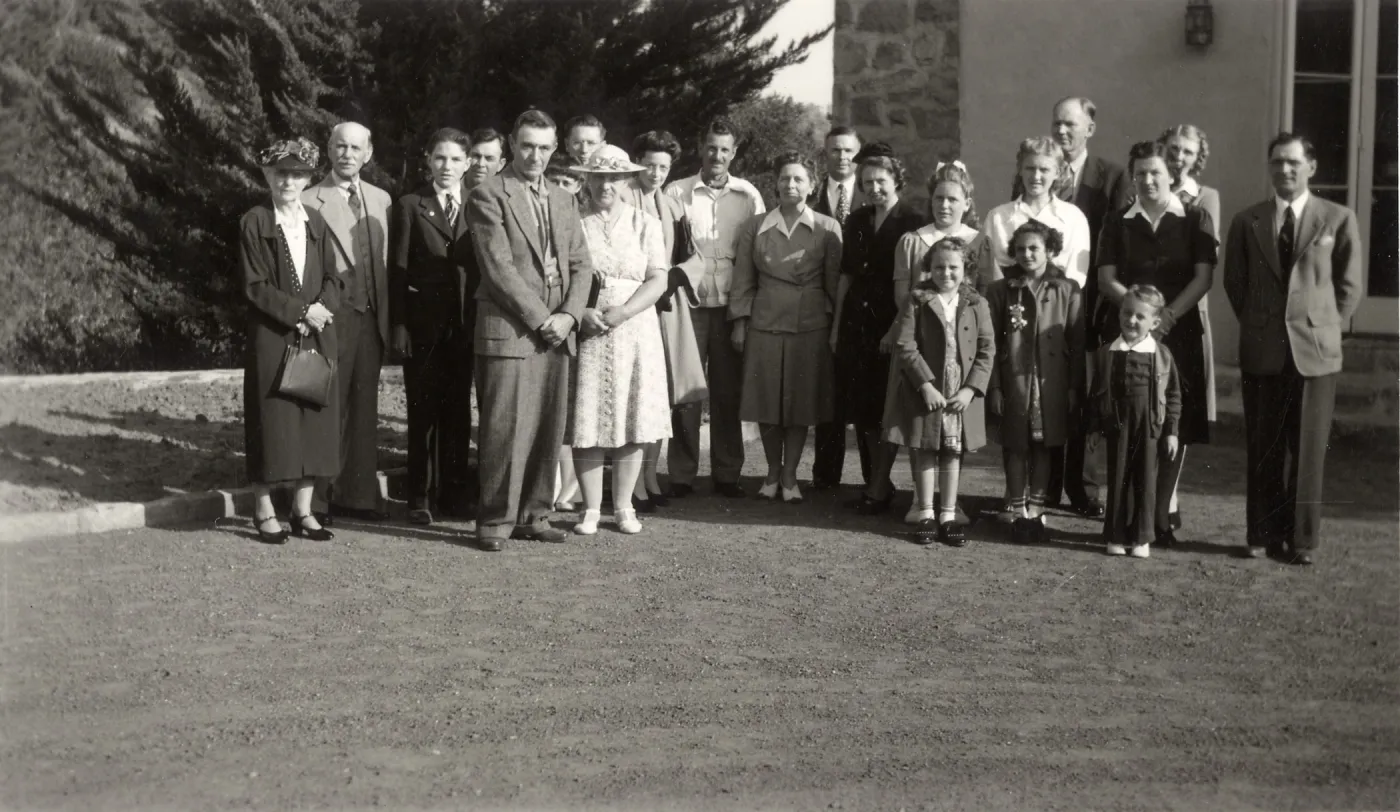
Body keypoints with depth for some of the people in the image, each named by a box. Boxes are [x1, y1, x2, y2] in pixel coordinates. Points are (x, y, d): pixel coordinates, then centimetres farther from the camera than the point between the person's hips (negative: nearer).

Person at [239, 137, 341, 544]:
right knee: (272, 421, -1)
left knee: (315, 422, 4)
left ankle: (303, 509, 13)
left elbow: (332, 279, 9)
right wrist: (301, 311, -15)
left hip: (317, 337, 4)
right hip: (271, 338, -4)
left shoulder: (316, 223, 12)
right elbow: (255, 286, -7)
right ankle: (264, 510, 9)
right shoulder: (254, 223, -1)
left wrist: (322, 309, -11)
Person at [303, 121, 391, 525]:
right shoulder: (310, 202, -6)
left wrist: (386, 313, 9)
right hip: (333, 319, -6)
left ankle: (357, 494, 20)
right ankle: (315, 501, 5)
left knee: (364, 409, 11)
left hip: (371, 319, 6)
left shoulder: (380, 199, 12)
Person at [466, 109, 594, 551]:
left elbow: (581, 265, 14)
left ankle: (533, 515, 15)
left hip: (556, 332, 6)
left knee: (548, 430, 6)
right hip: (508, 330, -6)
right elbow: (499, 268, -10)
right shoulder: (488, 196, -2)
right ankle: (495, 520, 3)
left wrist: (568, 315, -2)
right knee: (505, 430, -6)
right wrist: (540, 319, -12)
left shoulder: (563, 201, 18)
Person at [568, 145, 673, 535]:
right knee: (586, 422, -2)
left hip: (634, 332, 1)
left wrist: (622, 312, -14)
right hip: (585, 335, -1)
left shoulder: (645, 224, 8)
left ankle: (623, 507, 13)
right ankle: (591, 509, 8)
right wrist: (582, 312, -16)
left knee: (631, 421, 2)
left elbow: (658, 279, 0)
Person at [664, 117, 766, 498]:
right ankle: (681, 474, 7)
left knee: (728, 391, 5)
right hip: (688, 302, -1)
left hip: (731, 304, 1)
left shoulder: (748, 195, 7)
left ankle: (726, 473, 13)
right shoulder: (677, 192, 4)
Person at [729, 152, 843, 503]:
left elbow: (835, 281, 3)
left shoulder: (828, 229, 3)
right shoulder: (755, 227, 6)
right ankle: (772, 472, 23)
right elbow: (743, 279, 8)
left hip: (810, 326, -1)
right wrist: (739, 323, 3)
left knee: (801, 401, 3)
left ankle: (790, 476, 16)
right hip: (764, 324, 1)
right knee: (765, 401, 5)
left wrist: (837, 326, -1)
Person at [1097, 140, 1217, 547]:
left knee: (1175, 427, -1)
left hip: (1179, 332, 0)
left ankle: (1162, 514, 8)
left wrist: (1169, 315, -15)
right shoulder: (1118, 224, 10)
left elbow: (1204, 277, -2)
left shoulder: (1195, 220, 6)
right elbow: (1106, 280, 3)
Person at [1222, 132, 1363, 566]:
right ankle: (1264, 535, 14)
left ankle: (1302, 540, 10)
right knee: (1263, 448, 5)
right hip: (1262, 349, 2)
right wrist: (1256, 324, 8)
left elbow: (1349, 286, 6)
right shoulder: (1247, 221, 7)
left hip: (1315, 350, -1)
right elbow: (1234, 283, 14)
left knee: (1307, 448, 1)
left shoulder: (1338, 219, 2)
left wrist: (1323, 327, 1)